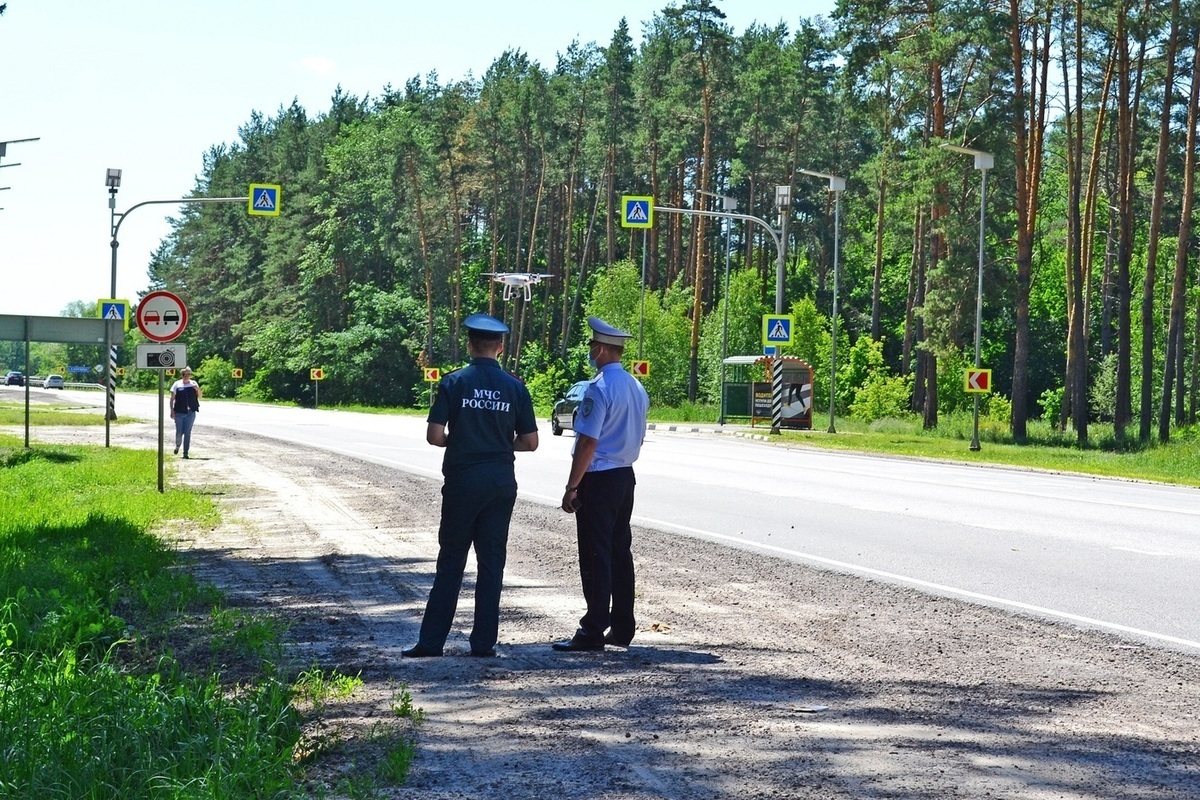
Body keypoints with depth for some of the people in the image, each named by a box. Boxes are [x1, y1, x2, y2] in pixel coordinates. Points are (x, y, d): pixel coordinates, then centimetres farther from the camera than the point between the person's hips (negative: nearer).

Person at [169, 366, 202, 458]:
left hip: (190, 412, 1)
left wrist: (197, 389, -10)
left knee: (187, 433, -1)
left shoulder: (193, 384, 7)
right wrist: (172, 410, -3)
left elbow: (199, 397, 9)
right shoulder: (177, 384, 3)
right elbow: (172, 398, 5)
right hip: (179, 412, -1)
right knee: (179, 432, -1)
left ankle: (186, 452, 5)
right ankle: (177, 445, 30)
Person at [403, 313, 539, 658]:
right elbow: (530, 442, 2)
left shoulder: (453, 383, -6)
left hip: (462, 481, -2)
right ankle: (483, 642, 7)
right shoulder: (515, 387, 1)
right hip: (501, 481, 2)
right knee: (491, 561, 7)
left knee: (450, 561, 5)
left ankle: (431, 640, 6)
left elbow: (434, 436, -11)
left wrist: (457, 442, 10)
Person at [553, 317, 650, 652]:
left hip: (597, 479, -9)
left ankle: (593, 631, -3)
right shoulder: (637, 388, 10)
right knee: (620, 552, 13)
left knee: (596, 557, -5)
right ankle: (621, 628, 18)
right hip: (626, 477, 9)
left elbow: (588, 442, -19)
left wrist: (572, 488, -16)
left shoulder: (599, 389, -17)